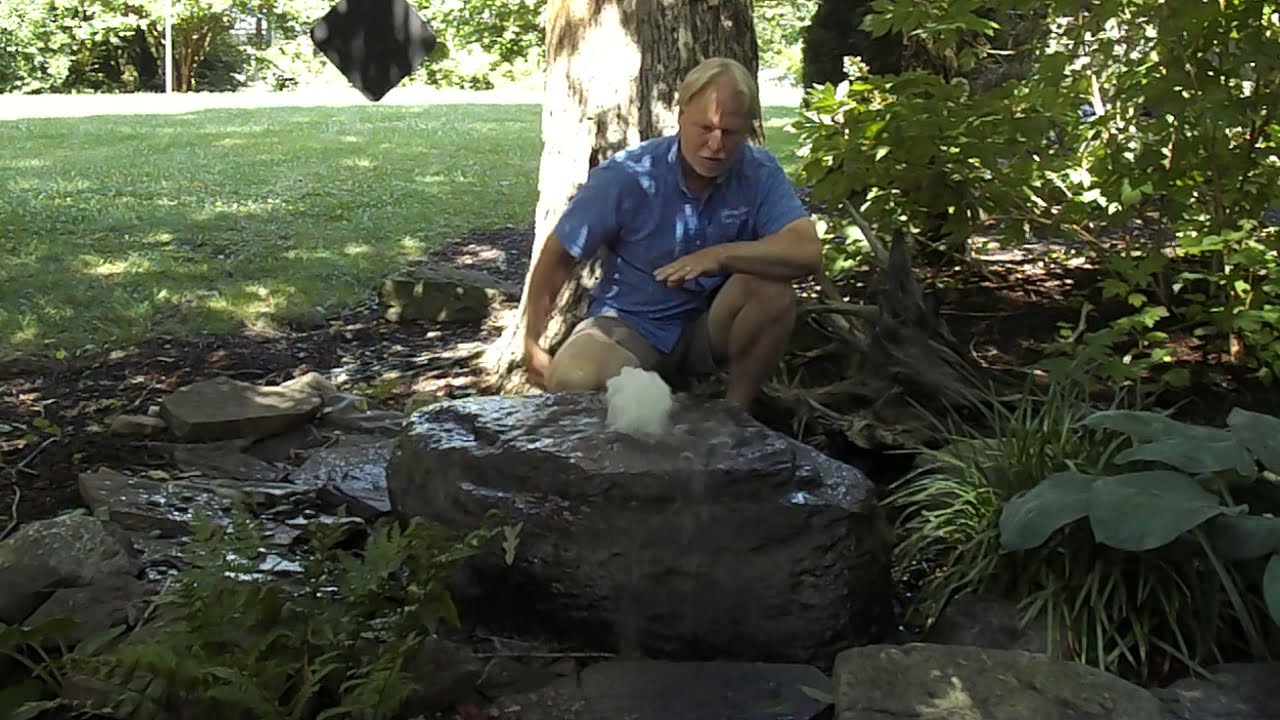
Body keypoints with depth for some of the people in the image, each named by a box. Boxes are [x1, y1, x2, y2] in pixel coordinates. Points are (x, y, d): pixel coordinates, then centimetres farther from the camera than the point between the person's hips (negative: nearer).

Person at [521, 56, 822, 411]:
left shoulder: (759, 172, -13)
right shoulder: (627, 175, -17)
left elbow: (807, 251, -25)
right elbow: (558, 257, -6)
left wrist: (721, 256, -38)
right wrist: (532, 344, 0)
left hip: (709, 328, 2)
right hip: (628, 324, -2)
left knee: (772, 287, -28)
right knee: (573, 380, -33)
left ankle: (736, 413, -8)